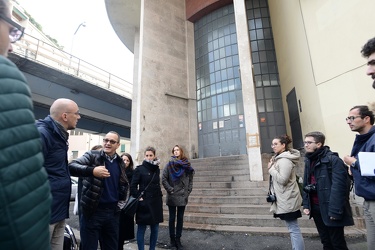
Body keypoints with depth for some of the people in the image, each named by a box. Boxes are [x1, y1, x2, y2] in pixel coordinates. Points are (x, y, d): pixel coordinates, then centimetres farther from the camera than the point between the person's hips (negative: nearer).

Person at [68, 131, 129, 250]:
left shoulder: (120, 162, 8)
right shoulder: (92, 155, -4)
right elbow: (71, 166, -21)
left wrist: (122, 202, 9)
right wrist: (92, 170, -35)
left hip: (113, 212, 4)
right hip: (92, 211, -4)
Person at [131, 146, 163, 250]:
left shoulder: (157, 169, 9)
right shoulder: (139, 169, -6)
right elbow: (133, 186, -7)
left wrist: (160, 198, 11)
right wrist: (138, 197, -14)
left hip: (156, 203, 5)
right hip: (144, 203, -5)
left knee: (155, 229, 12)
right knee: (142, 228, 5)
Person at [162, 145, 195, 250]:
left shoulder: (186, 165, 3)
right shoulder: (169, 164, -3)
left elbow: (190, 180, 8)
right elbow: (164, 179, -5)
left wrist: (188, 192, 0)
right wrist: (170, 190, -10)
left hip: (183, 197, 2)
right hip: (172, 197, -2)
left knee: (180, 218, 10)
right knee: (172, 218, 8)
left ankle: (178, 240, 23)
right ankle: (172, 240, 21)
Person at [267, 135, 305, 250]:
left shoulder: (285, 160, -19)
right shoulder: (280, 158, 13)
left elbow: (282, 179, -25)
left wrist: (271, 168, -15)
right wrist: (273, 166, 4)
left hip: (287, 200, -11)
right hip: (285, 199, 11)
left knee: (293, 229, -2)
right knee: (292, 228, 18)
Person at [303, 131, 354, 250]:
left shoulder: (333, 159, -15)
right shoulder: (309, 160, 8)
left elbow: (339, 186, -20)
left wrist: (335, 211, -22)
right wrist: (306, 204, 5)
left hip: (329, 208, -6)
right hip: (316, 208, 7)